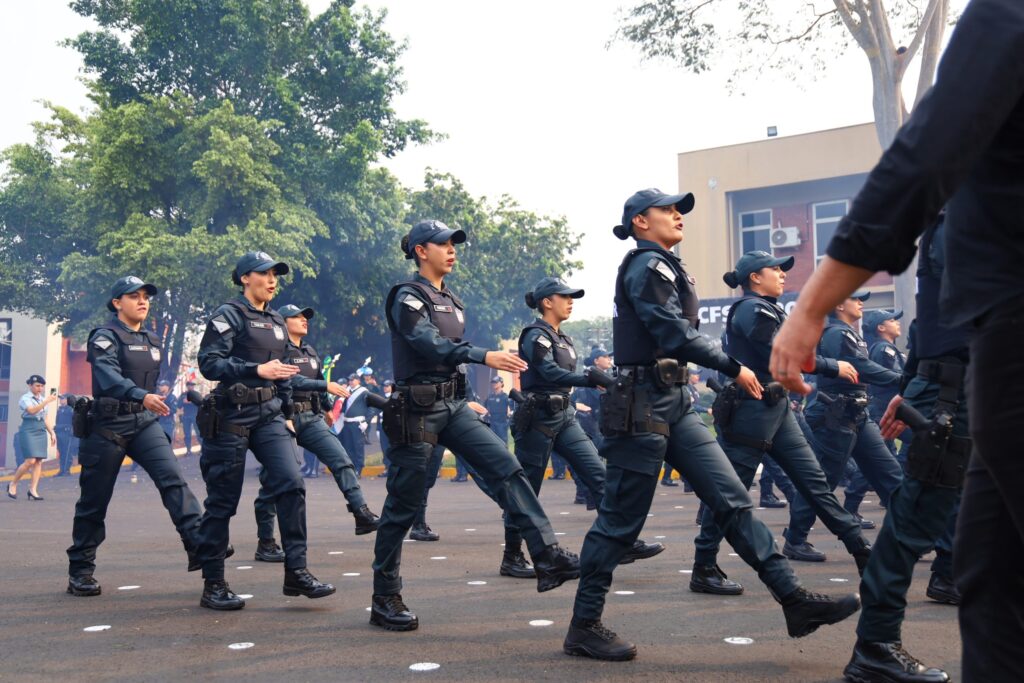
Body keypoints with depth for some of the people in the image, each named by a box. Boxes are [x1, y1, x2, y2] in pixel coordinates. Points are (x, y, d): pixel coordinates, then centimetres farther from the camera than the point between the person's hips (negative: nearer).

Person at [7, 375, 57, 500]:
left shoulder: (42, 400, 17)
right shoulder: (25, 399, -3)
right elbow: (32, 410, -24)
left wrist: (52, 433, 16)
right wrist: (47, 401, -31)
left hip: (41, 432, 7)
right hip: (28, 431, -7)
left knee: (39, 461, -1)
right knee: (30, 461, -14)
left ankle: (33, 490, 1)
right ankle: (13, 484, 5)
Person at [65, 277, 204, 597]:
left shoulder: (151, 341, 14)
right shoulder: (105, 337, -8)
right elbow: (109, 377, -27)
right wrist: (142, 396, -42)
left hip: (144, 422, 5)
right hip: (108, 424, -5)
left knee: (172, 478, -16)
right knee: (94, 501, 3)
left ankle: (198, 544, -26)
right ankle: (80, 571, 15)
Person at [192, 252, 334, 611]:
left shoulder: (276, 321, 16)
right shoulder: (228, 315, -5)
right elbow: (209, 362, -18)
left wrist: (287, 414, 19)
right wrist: (258, 370, -26)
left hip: (269, 415, 6)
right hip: (232, 416, -6)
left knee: (291, 483, -10)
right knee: (223, 500, 1)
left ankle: (296, 572, -5)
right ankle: (213, 585, 12)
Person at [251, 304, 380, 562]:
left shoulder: (310, 352, 18)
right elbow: (289, 380, -21)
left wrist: (324, 411, 30)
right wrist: (326, 386, -26)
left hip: (311, 419, 6)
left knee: (341, 459, -13)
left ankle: (362, 515, -19)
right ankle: (265, 543, 8)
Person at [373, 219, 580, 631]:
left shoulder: (453, 303, 17)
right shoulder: (408, 296, -7)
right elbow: (427, 344, -24)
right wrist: (484, 357, -36)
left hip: (454, 406, 7)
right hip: (418, 409, -7)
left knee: (507, 470, -9)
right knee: (403, 505, 0)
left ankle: (548, 558, -14)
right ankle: (384, 599, 11)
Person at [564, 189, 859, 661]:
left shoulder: (664, 267, 21)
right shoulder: (647, 265, -9)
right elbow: (674, 334, -18)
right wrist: (733, 368, -13)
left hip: (674, 403, 9)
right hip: (643, 404, -9)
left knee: (732, 499, 2)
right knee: (621, 519, -3)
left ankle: (795, 600, 2)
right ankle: (584, 627, 8)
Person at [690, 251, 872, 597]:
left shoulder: (769, 309, 19)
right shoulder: (752, 309, -11)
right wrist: (833, 367, -8)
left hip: (776, 408, 10)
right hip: (750, 409, -10)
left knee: (813, 478, 9)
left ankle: (861, 550, 13)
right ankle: (703, 571, 3)